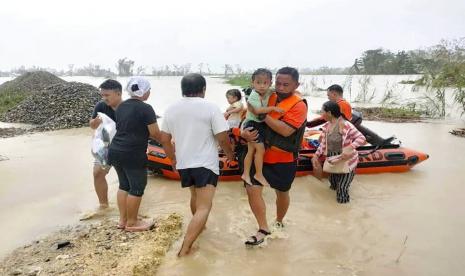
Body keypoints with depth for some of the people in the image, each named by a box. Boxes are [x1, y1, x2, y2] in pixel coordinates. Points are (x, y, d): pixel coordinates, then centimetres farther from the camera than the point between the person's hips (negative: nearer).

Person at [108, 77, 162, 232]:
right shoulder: (146, 109, -13)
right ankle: (131, 223, 16)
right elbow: (155, 134, -13)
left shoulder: (121, 106, 11)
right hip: (133, 155, -8)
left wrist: (147, 134, 21)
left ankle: (122, 220, 26)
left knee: (124, 185, 18)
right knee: (137, 188, 6)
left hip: (115, 151, 8)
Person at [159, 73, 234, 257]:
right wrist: (230, 154, 7)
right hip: (205, 164, -6)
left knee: (195, 196, 29)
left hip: (183, 163, 6)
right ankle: (185, 248, -12)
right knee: (204, 207, -5)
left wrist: (173, 158, 24)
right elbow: (223, 138, -12)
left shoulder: (171, 109, 4)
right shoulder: (210, 108, -10)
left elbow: (164, 139, 9)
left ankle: (198, 226, 47)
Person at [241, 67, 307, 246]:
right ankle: (263, 229, 6)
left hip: (284, 159, -3)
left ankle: (279, 222, 43)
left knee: (282, 192, 15)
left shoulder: (299, 105, -14)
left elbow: (286, 130, -27)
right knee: (252, 189, -8)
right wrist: (244, 132, -14)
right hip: (260, 155, 4)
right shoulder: (267, 99, 1)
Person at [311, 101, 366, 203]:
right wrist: (316, 156, -5)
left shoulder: (345, 125, -23)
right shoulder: (326, 126, -2)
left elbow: (361, 138, -22)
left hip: (347, 161, -7)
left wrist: (350, 148, -36)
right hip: (333, 162, 7)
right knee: (334, 186, 20)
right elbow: (323, 144, 5)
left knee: (341, 191, -3)